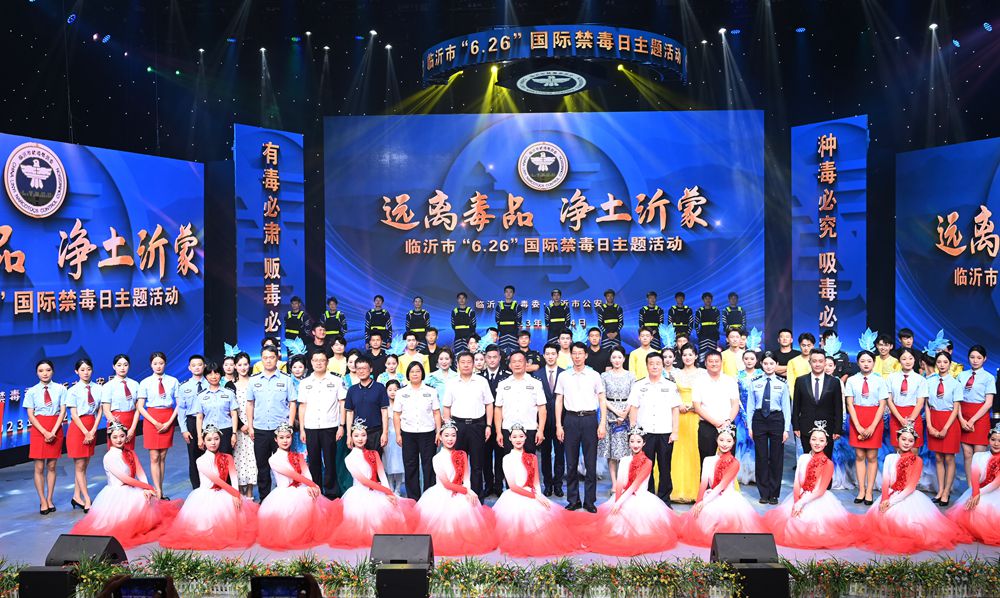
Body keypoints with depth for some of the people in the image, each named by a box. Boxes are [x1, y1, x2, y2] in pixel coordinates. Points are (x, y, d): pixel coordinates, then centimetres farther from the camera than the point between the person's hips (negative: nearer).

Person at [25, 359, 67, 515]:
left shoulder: (60, 389, 0)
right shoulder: (32, 391, 1)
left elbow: (63, 411, -2)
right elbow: (30, 415, -2)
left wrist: (53, 432, -12)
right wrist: (45, 432, -12)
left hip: (56, 429, 0)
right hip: (38, 430, 0)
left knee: (51, 466, 6)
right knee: (39, 467, 0)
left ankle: (50, 499, 15)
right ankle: (42, 501, 8)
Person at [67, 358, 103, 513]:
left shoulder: (98, 388, 1)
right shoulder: (73, 390, -6)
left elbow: (99, 411, 1)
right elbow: (74, 414, -8)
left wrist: (93, 431, -9)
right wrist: (86, 432, -12)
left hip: (92, 428, 3)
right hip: (78, 428, -3)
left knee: (83, 465, 10)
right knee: (80, 466, 0)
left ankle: (77, 497, 19)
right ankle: (87, 500, 2)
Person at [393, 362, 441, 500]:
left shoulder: (430, 392, 6)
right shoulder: (401, 393, 7)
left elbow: (436, 413, 5)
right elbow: (396, 415, 6)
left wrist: (438, 432, -3)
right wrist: (398, 434, -1)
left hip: (427, 433, -1)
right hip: (408, 434, 1)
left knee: (429, 466, 0)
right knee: (410, 467, 5)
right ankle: (413, 499, 14)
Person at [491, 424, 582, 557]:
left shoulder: (532, 458, 14)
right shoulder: (507, 459, 0)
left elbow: (536, 483, 8)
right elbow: (512, 486, -7)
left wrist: (538, 495, -14)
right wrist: (535, 496, -13)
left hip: (532, 495, 4)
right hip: (515, 498, -4)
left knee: (551, 514, -19)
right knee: (524, 512, -31)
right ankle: (521, 545, -10)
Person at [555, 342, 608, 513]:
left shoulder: (594, 375, 5)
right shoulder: (563, 376, 8)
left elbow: (602, 401, 6)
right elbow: (559, 401, 8)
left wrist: (602, 425, -2)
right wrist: (558, 426, 1)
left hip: (589, 418, -1)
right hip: (571, 419, 1)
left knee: (591, 463, 2)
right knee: (571, 463, 5)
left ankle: (590, 501, 10)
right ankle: (573, 500, 14)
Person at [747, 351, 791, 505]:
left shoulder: (782, 384, 2)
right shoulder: (754, 383, 4)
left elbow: (787, 407, 2)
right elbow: (750, 405, 5)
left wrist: (786, 429, -3)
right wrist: (749, 426, 1)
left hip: (776, 419, -1)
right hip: (759, 419, 1)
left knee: (776, 458, 4)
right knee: (761, 457, 4)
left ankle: (774, 494, 15)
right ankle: (763, 493, 15)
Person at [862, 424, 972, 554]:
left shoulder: (917, 461, 0)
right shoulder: (890, 458, 8)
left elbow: (911, 487, -8)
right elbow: (886, 482, 0)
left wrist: (892, 501, -18)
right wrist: (885, 500, -18)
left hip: (908, 497, -3)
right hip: (890, 495, 3)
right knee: (880, 513, -19)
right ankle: (884, 536, 5)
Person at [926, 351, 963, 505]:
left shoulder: (955, 383, -7)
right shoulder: (929, 381, 0)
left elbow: (956, 409, -7)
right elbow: (927, 405, 1)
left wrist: (945, 429, -11)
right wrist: (930, 426, -6)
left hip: (950, 421, -2)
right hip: (934, 420, 3)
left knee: (949, 458, 4)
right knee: (938, 458, 10)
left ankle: (946, 492, 14)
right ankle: (940, 491, 18)